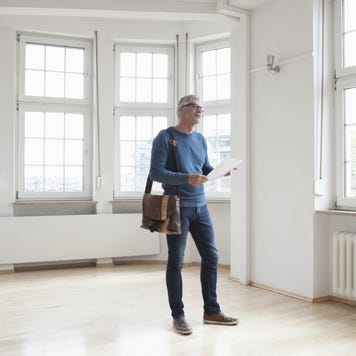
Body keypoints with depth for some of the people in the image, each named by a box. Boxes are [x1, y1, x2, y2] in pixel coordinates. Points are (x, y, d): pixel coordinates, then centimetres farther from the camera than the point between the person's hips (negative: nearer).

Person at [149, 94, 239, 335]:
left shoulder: (200, 140, 13)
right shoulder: (165, 137, -6)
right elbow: (156, 173, -13)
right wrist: (187, 178, -25)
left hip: (200, 207, 7)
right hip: (177, 207, -6)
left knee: (211, 256, 8)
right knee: (176, 262, 3)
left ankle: (211, 311, 22)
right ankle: (178, 316, 15)